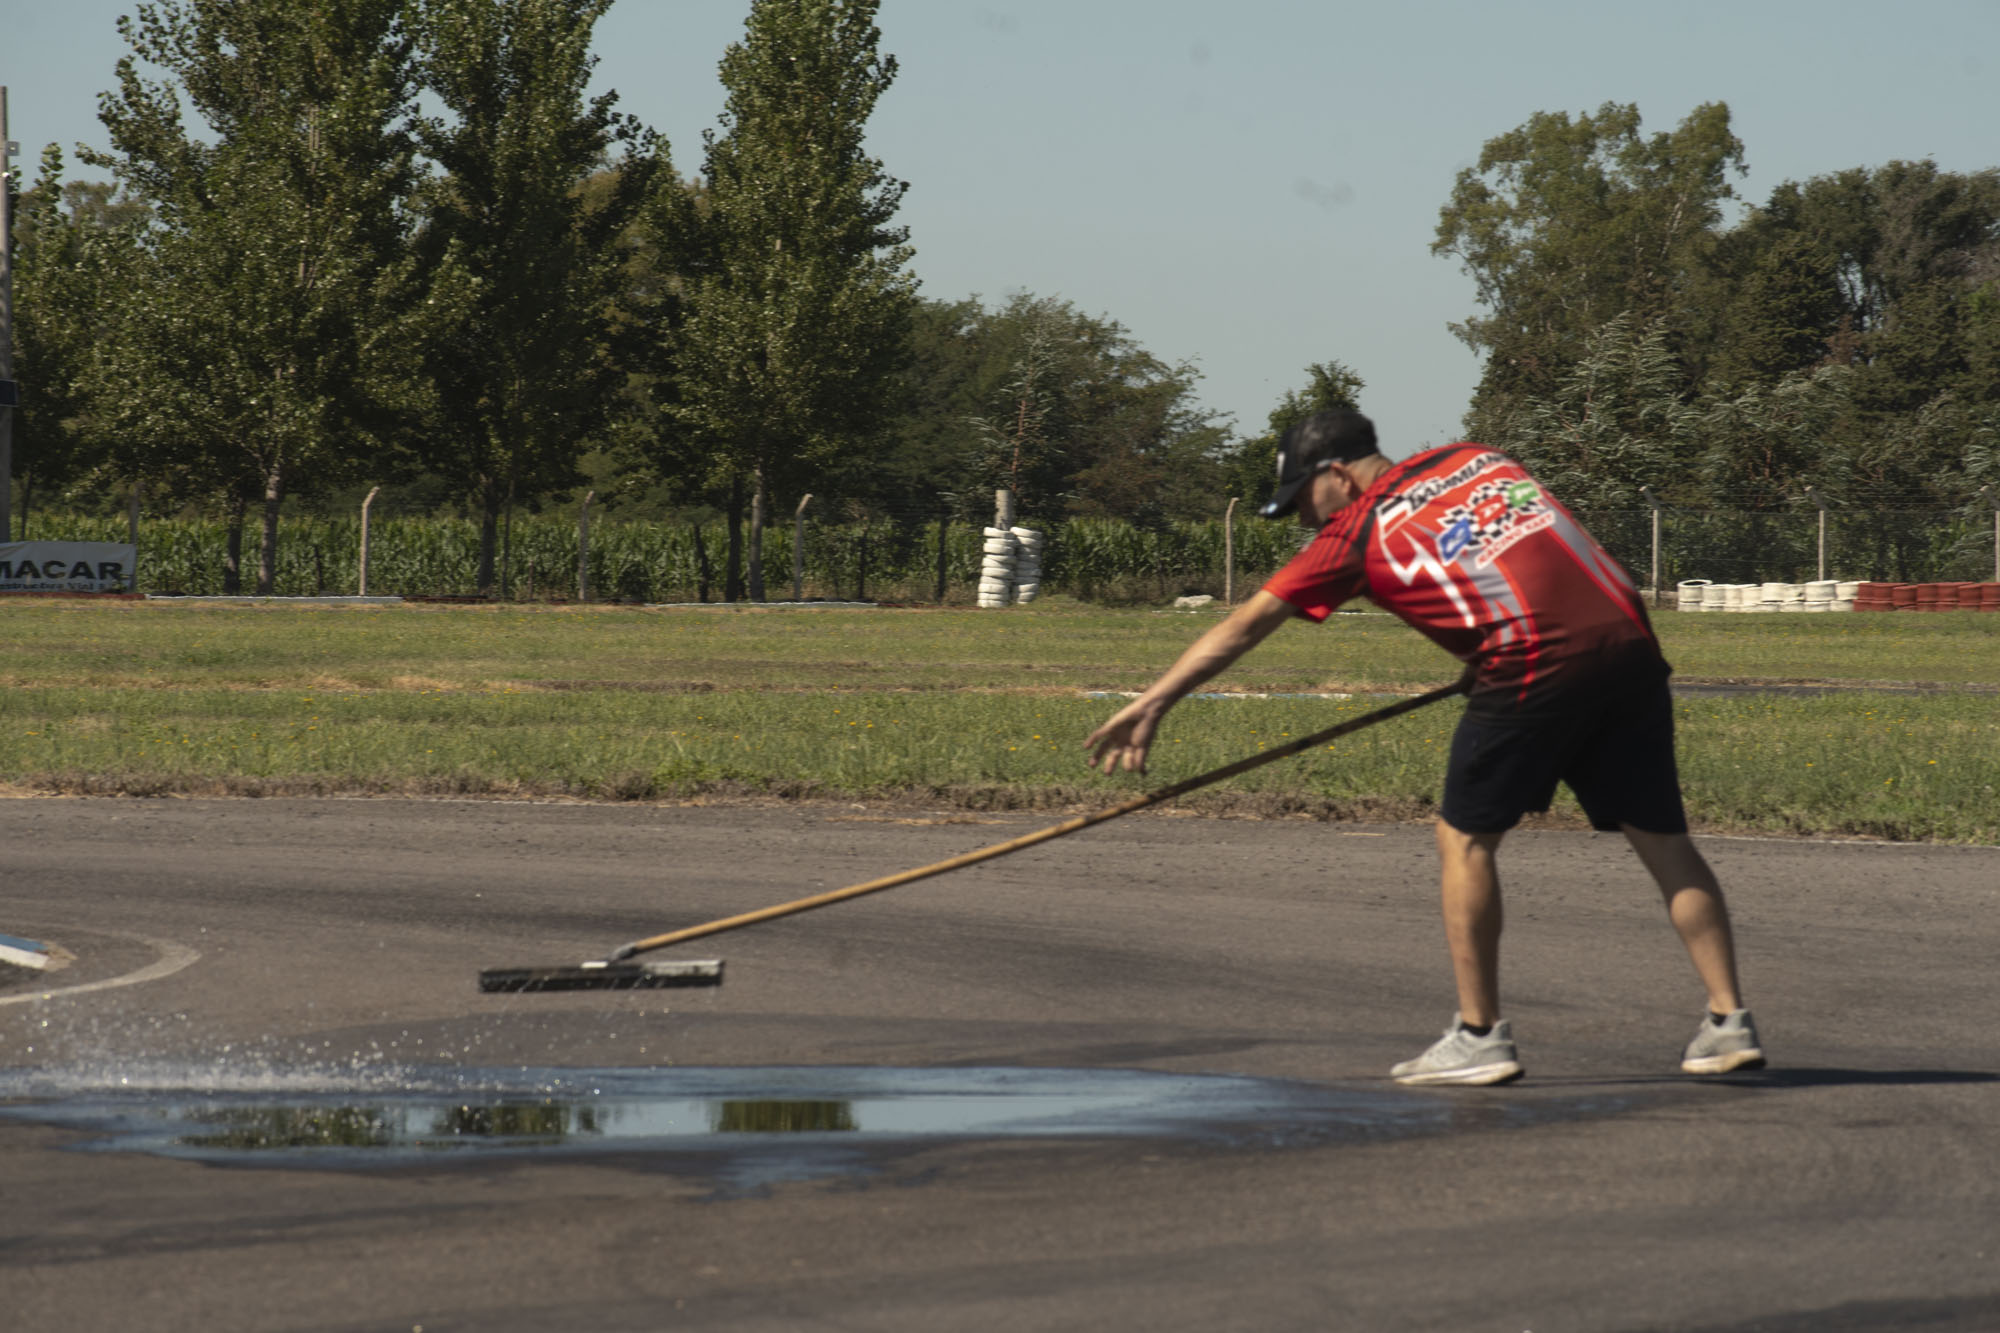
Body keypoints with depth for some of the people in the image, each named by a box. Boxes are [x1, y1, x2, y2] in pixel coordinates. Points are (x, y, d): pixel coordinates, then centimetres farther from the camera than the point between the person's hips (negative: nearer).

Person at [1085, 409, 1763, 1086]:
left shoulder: (1358, 530, 9)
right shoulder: (1475, 459, 22)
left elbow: (1245, 625, 11)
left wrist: (1152, 704, 13)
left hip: (1538, 664, -6)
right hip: (1630, 643, 6)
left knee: (1465, 839, 9)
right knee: (1663, 839, 10)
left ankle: (1479, 1036, 8)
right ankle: (1728, 1023, 8)